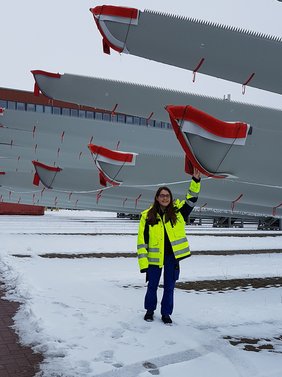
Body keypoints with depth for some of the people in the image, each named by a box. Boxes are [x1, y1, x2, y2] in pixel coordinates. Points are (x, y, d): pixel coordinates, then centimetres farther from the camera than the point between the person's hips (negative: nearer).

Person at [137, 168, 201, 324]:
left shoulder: (177, 211, 0)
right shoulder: (147, 216, -7)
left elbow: (192, 198, 1)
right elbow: (142, 240, -7)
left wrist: (196, 180, -13)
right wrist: (143, 261, -11)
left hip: (172, 256, 1)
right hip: (155, 257, -1)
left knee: (169, 287, 11)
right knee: (152, 285, 13)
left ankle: (166, 313, 27)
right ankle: (150, 310, 34)